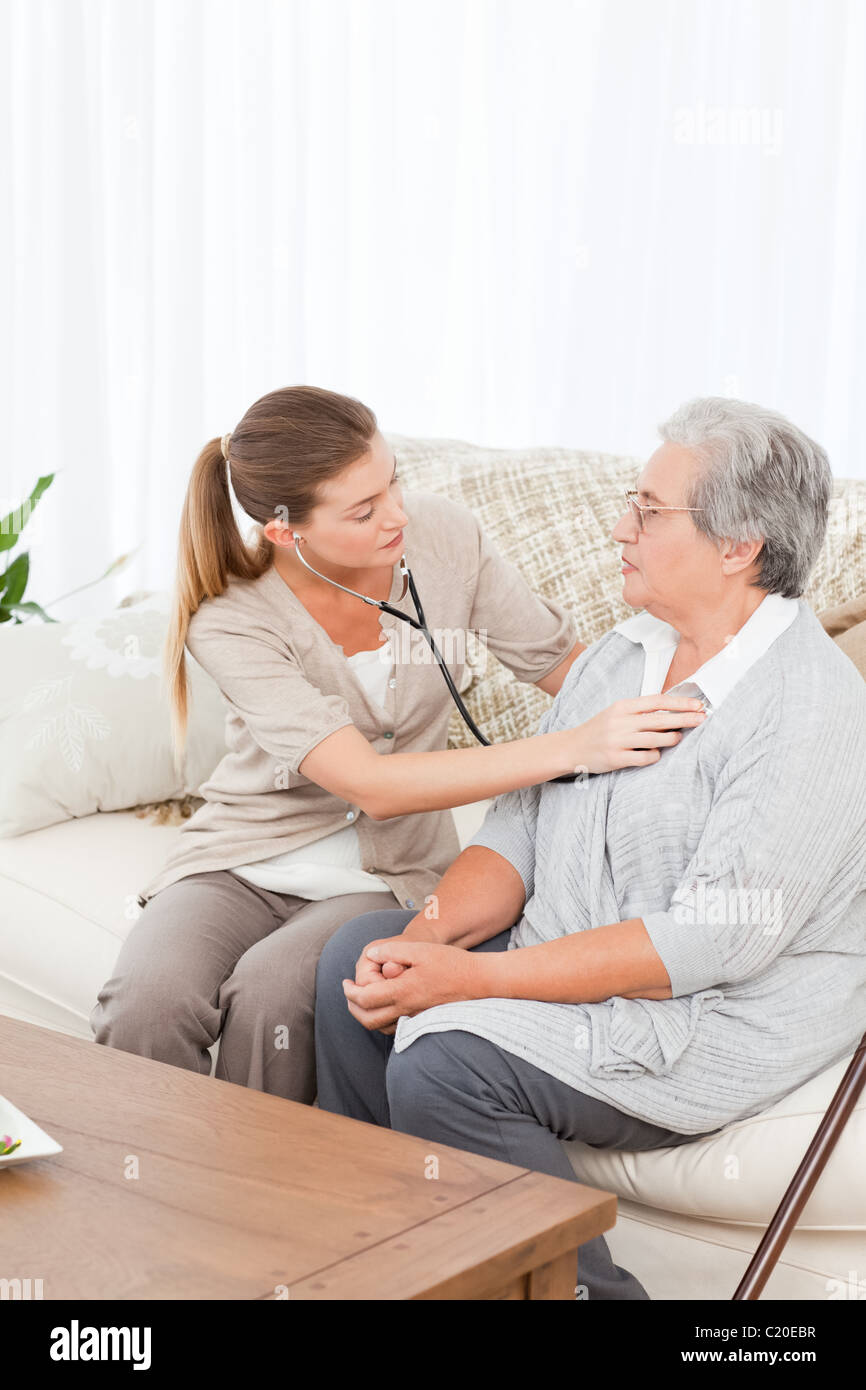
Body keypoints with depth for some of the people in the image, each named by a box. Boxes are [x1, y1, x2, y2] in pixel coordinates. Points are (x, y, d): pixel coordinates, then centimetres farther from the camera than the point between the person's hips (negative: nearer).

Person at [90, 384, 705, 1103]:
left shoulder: (441, 534, -10)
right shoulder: (232, 621, -19)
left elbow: (569, 666, 2)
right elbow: (372, 786, -29)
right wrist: (575, 748, -36)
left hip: (387, 874, 1)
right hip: (249, 857, -1)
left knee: (270, 990, -31)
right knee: (147, 1000, -31)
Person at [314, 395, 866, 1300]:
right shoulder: (623, 652, 7)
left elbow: (713, 940, -26)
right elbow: (520, 824, 8)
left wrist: (473, 977, -26)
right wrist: (427, 937, -12)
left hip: (723, 1021, -9)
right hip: (569, 960, 9)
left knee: (442, 1063, -25)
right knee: (359, 955, 0)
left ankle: (585, 1288, -5)